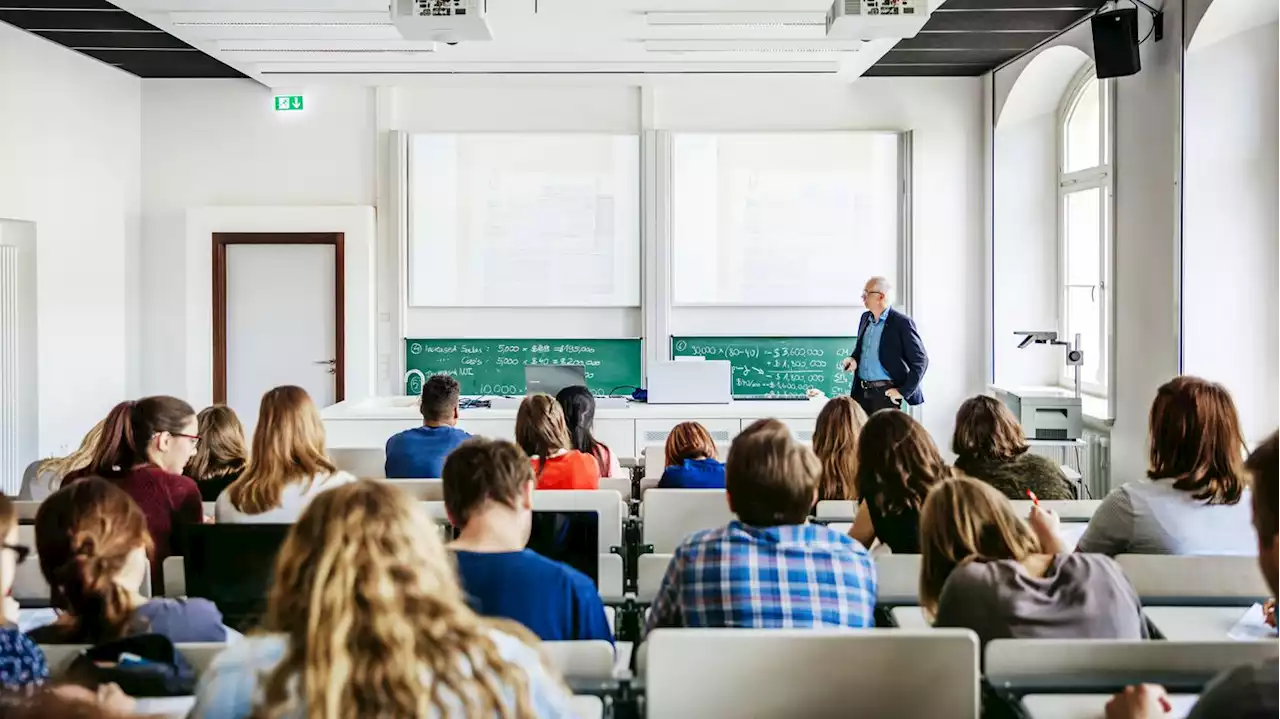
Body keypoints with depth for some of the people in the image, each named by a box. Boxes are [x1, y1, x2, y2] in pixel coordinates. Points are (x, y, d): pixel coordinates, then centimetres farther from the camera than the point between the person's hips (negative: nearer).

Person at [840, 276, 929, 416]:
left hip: (886, 393, -6)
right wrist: (853, 359, 2)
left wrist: (904, 391, -13)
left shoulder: (902, 323, -11)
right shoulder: (865, 318, 11)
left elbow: (920, 361, -9)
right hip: (862, 392, 6)